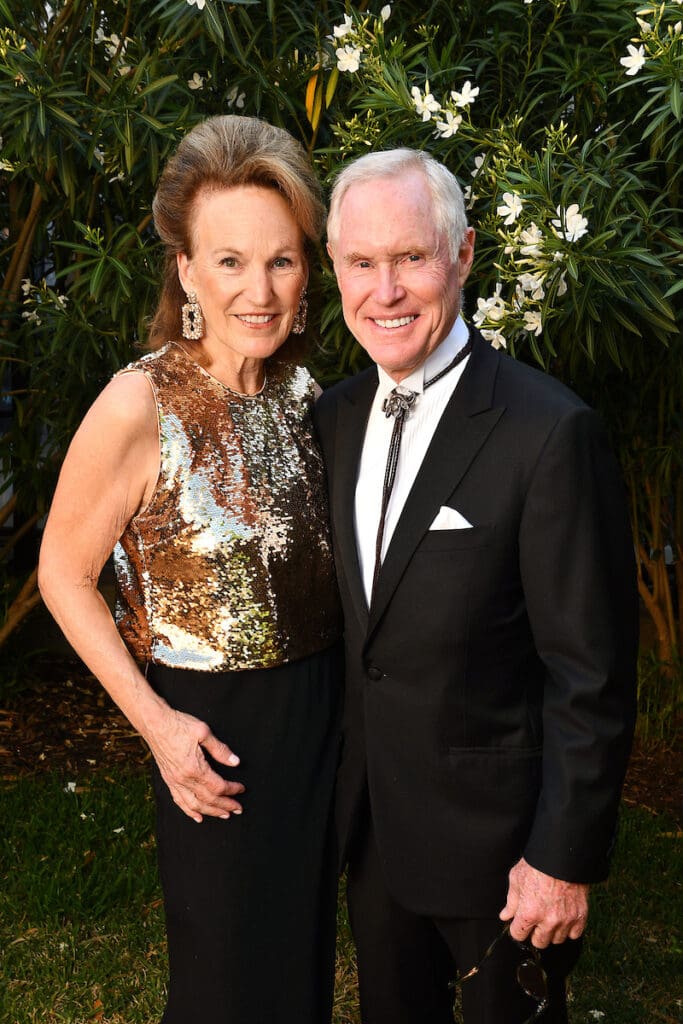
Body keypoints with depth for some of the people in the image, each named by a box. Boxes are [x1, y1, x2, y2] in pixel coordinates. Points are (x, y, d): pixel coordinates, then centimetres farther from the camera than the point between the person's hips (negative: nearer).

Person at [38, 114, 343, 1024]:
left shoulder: (301, 390, -3)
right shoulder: (141, 406, -21)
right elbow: (64, 576, -11)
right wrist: (155, 723, -15)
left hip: (322, 707, 5)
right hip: (215, 729, -5)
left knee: (305, 947, 24)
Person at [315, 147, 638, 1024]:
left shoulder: (551, 433, -21)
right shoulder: (335, 415, 0)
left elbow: (593, 678, -18)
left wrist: (565, 859, -15)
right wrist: (340, 780, 12)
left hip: (496, 836, -6)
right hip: (370, 822, 6)